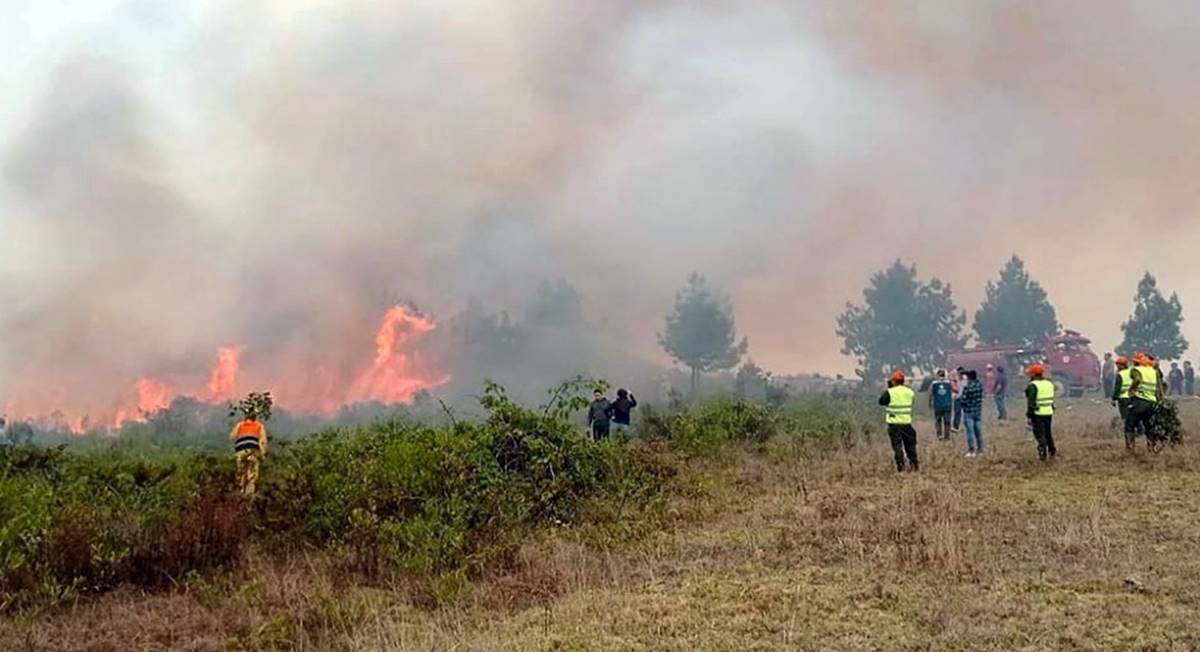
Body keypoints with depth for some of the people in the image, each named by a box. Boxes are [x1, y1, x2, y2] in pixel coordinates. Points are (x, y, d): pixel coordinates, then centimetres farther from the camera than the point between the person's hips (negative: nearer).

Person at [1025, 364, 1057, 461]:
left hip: (1038, 414, -7)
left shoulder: (1033, 386, -14)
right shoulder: (1049, 384, 9)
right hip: (1049, 412, 7)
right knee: (1048, 433, 19)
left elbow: (1031, 402, -17)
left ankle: (1042, 454, -6)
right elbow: (1051, 399, 16)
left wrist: (1029, 416, -14)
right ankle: (1052, 451, 24)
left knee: (1039, 434, 0)